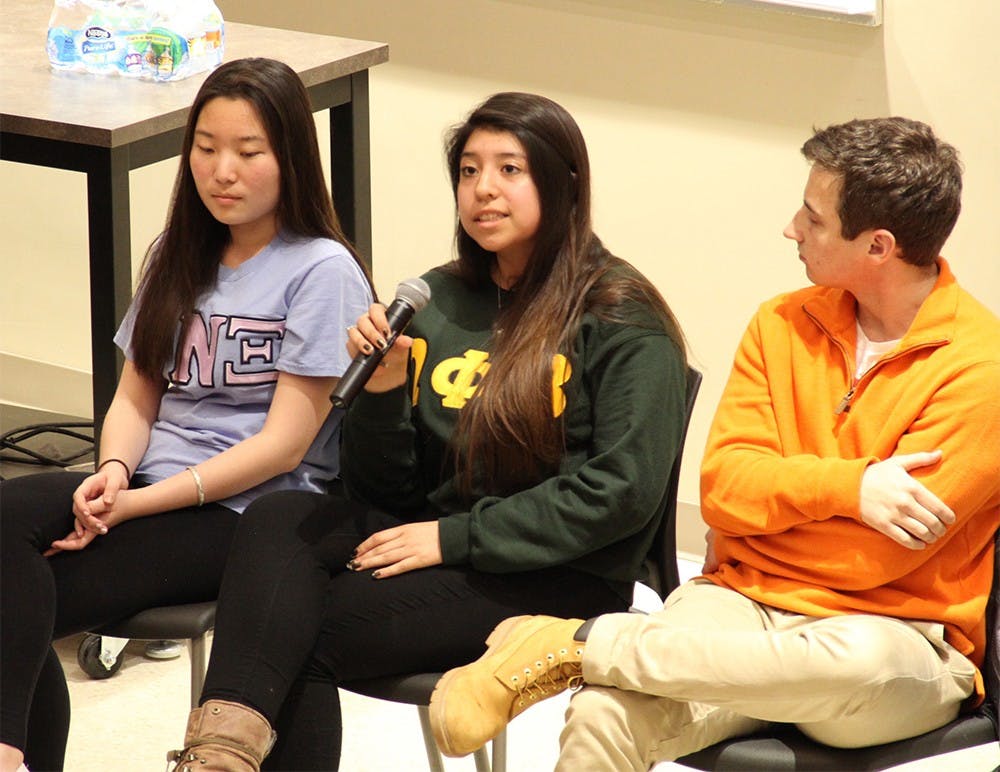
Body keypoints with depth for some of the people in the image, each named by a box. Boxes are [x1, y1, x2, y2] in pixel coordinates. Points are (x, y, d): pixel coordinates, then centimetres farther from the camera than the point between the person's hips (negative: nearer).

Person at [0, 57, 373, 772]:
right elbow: (136, 397, 16)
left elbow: (283, 445, -11)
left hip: (246, 516, -6)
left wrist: (137, 504, -15)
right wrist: (114, 471, -7)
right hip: (150, 491, 6)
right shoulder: (179, 257, 17)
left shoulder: (321, 271, -6)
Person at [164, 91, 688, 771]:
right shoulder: (438, 301, 14)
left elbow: (622, 490, -14)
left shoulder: (621, 319, -3)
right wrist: (382, 388, -6)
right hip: (441, 544, 6)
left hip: (561, 580, -5)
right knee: (278, 518, -25)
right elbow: (387, 492, 15)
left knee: (304, 632, -25)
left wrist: (455, 536, -14)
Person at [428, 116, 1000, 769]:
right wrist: (849, 485, -14)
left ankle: (578, 642, -29)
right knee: (603, 718, -32)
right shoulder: (784, 324, 11)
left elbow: (879, 555, -13)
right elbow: (724, 490, 1)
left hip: (897, 636, -3)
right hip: (742, 605, 3)